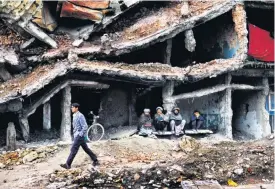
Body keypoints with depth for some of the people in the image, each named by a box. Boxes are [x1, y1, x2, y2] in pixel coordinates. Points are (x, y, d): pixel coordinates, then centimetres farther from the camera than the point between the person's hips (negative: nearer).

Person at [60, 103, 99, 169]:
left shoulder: (80, 116, -16)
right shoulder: (74, 116, 13)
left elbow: (85, 126, -20)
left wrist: (80, 134, -20)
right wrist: (75, 135, 19)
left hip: (79, 136, -10)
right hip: (76, 135, 10)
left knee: (73, 150, -7)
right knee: (86, 149, 12)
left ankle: (68, 165, -3)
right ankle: (95, 161, 18)